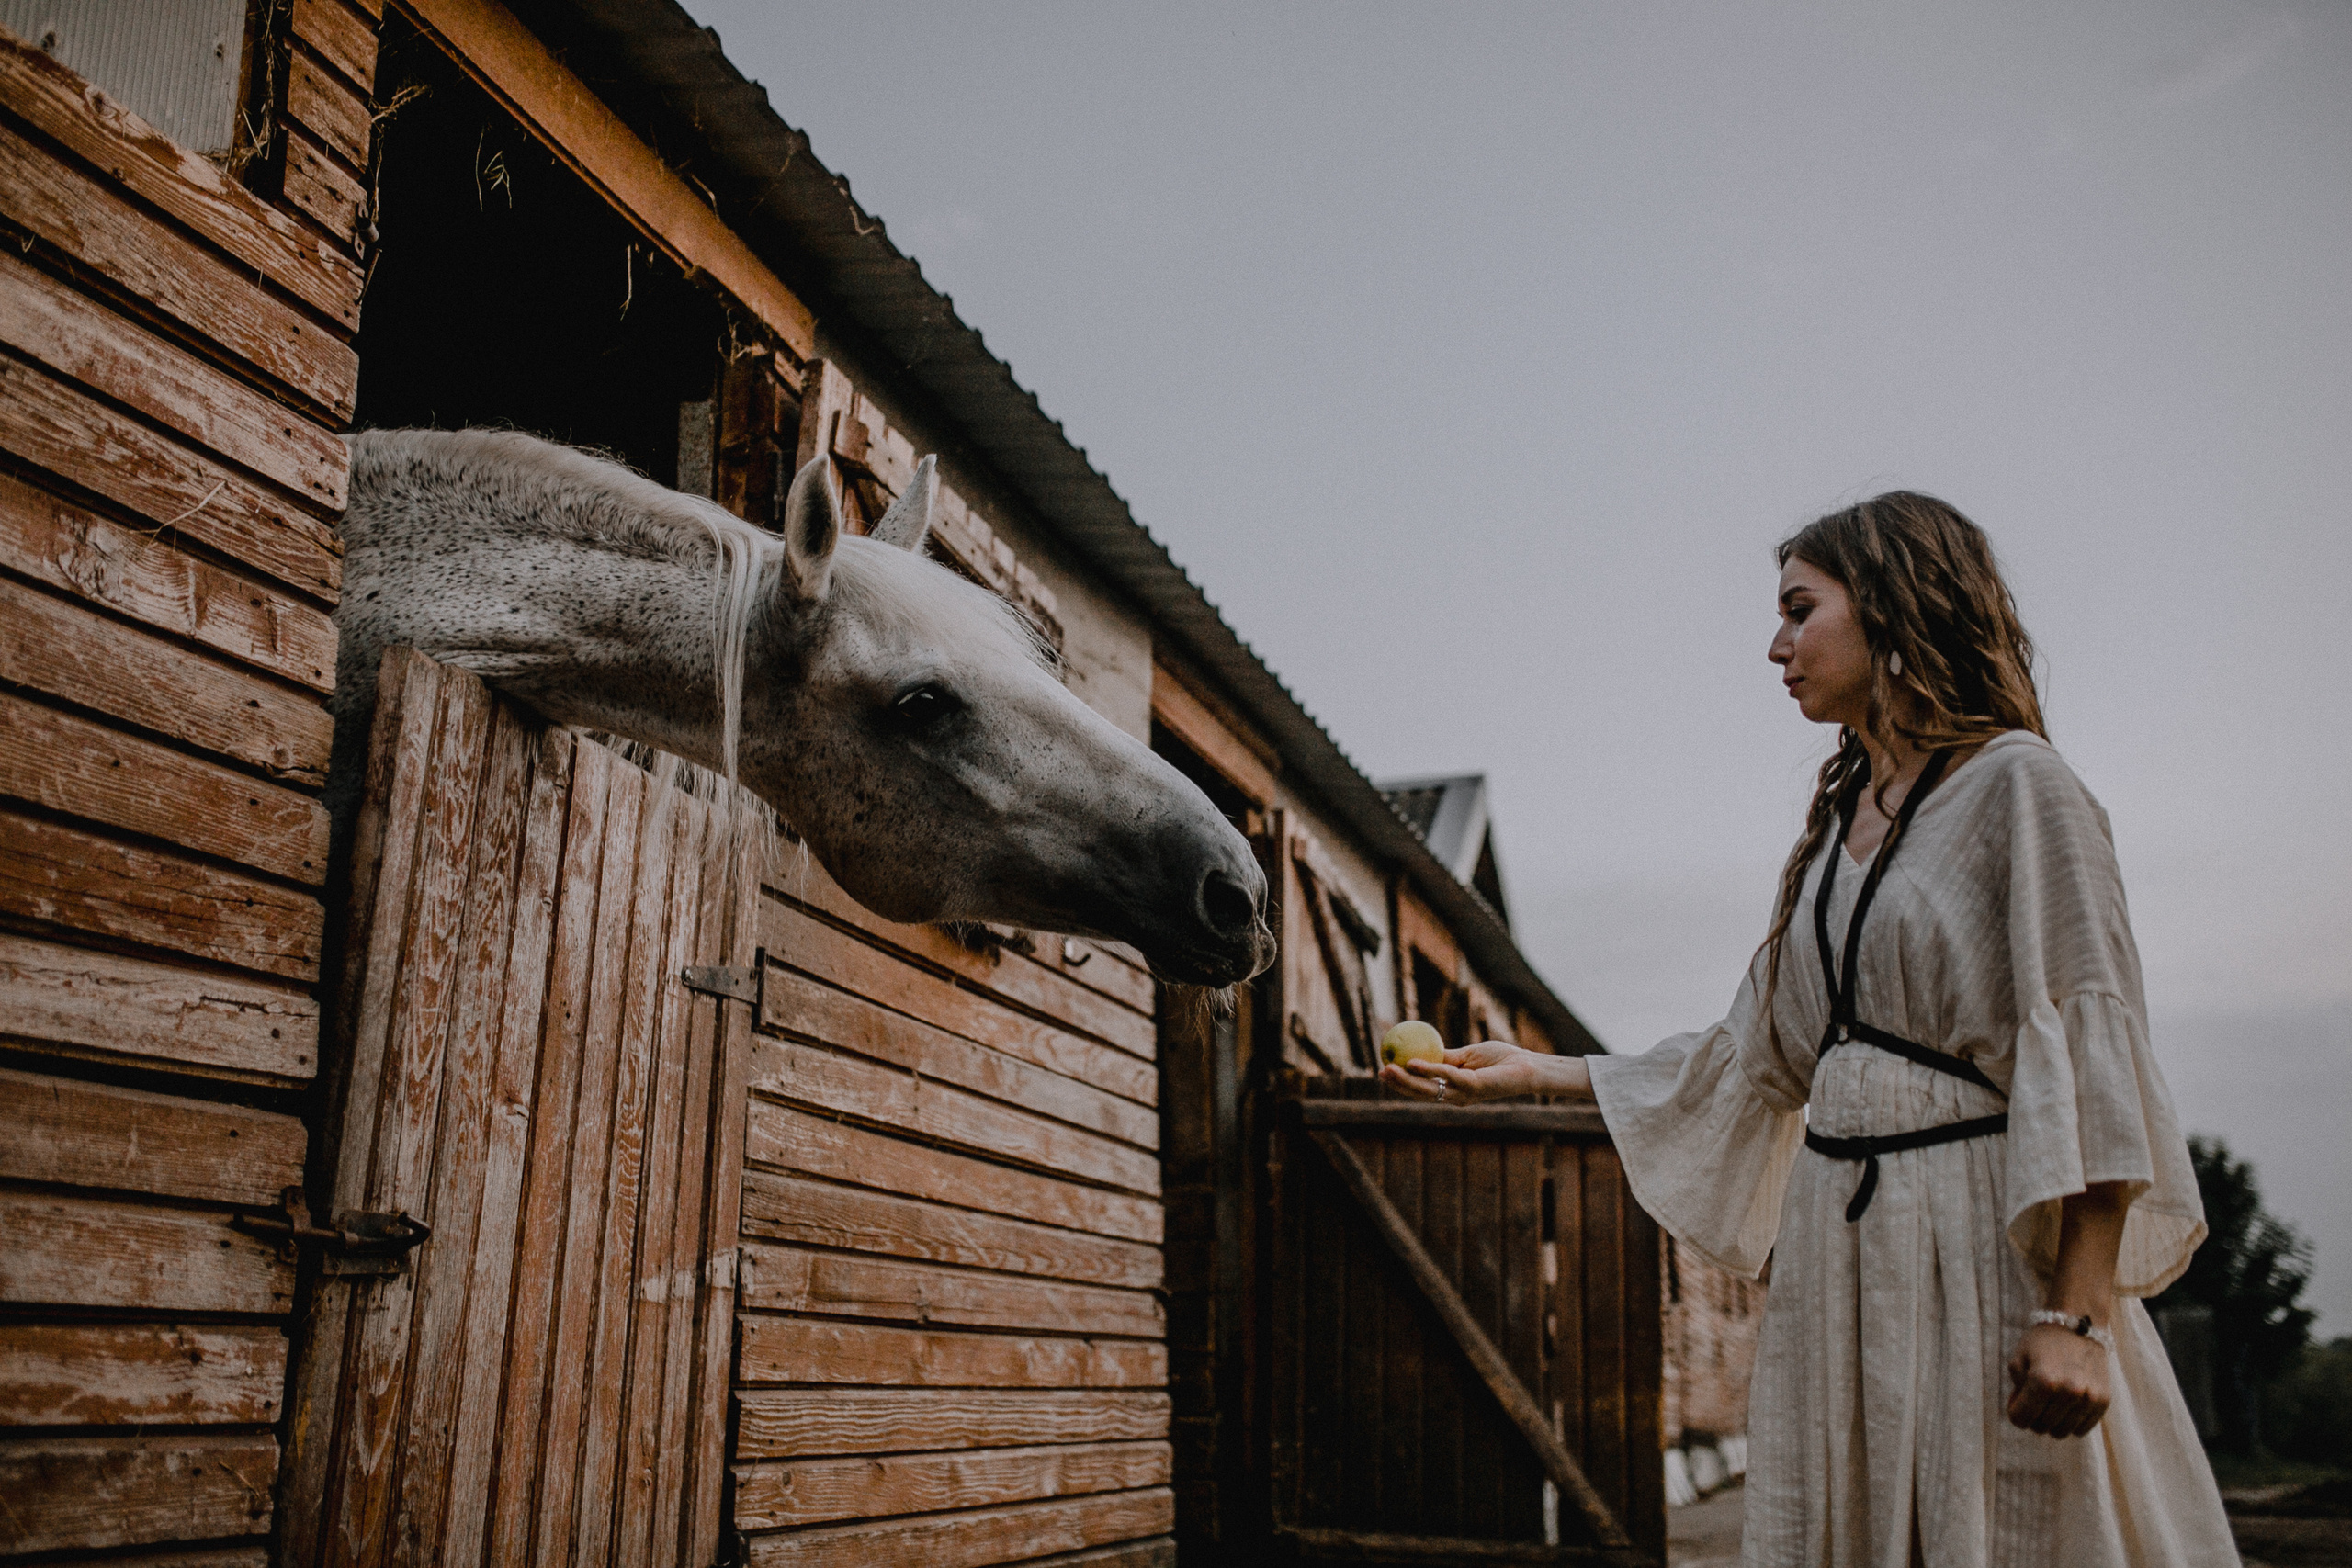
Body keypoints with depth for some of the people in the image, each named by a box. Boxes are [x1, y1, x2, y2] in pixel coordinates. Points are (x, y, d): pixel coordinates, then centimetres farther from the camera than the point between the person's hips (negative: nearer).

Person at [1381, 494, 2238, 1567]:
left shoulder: (2016, 786, -6)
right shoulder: (1840, 819, 15)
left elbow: (2089, 1051, -13)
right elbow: (1758, 1060, 16)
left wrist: (2078, 1315, -20)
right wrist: (1535, 1073, 15)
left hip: (1979, 1241, -7)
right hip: (1835, 1253, 7)